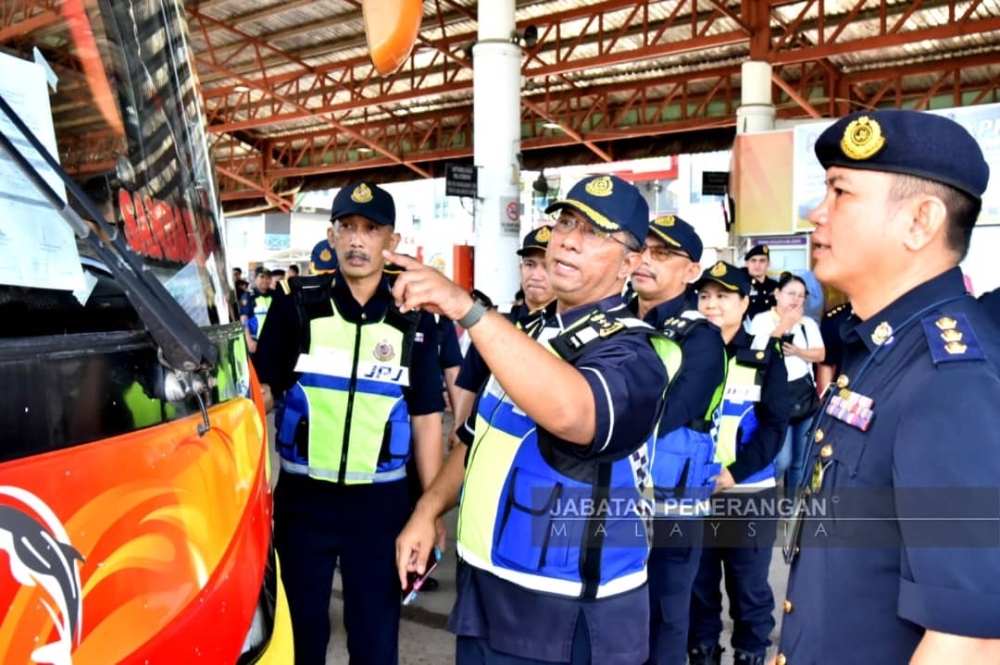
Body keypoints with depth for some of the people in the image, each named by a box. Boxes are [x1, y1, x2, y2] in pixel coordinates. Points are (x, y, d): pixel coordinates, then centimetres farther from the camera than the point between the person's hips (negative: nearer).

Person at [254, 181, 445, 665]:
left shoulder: (414, 320, -1)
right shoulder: (297, 303, -3)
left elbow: (426, 418, 3)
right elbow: (262, 389, -2)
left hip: (381, 500, 0)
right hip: (301, 496, 0)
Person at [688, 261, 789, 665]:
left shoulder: (765, 357, 0)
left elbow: (775, 425, -6)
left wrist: (734, 472, -16)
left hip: (748, 493, -1)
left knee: (749, 588, 10)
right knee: (698, 585, 11)